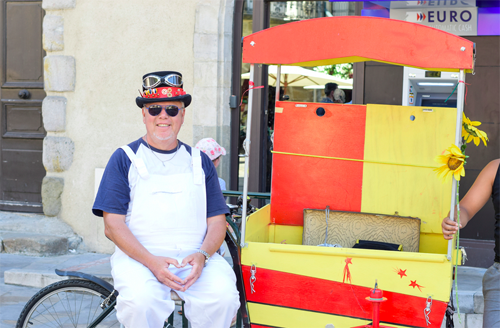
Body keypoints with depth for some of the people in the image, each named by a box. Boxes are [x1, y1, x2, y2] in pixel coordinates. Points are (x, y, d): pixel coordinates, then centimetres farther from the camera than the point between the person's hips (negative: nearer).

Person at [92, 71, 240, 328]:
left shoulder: (200, 162, 17)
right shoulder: (124, 159, 8)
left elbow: (217, 221, 12)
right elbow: (112, 225, -1)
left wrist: (202, 255, -11)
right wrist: (152, 261, -16)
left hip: (195, 257, 2)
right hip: (137, 256, -2)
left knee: (223, 297, -28)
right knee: (141, 301, -34)